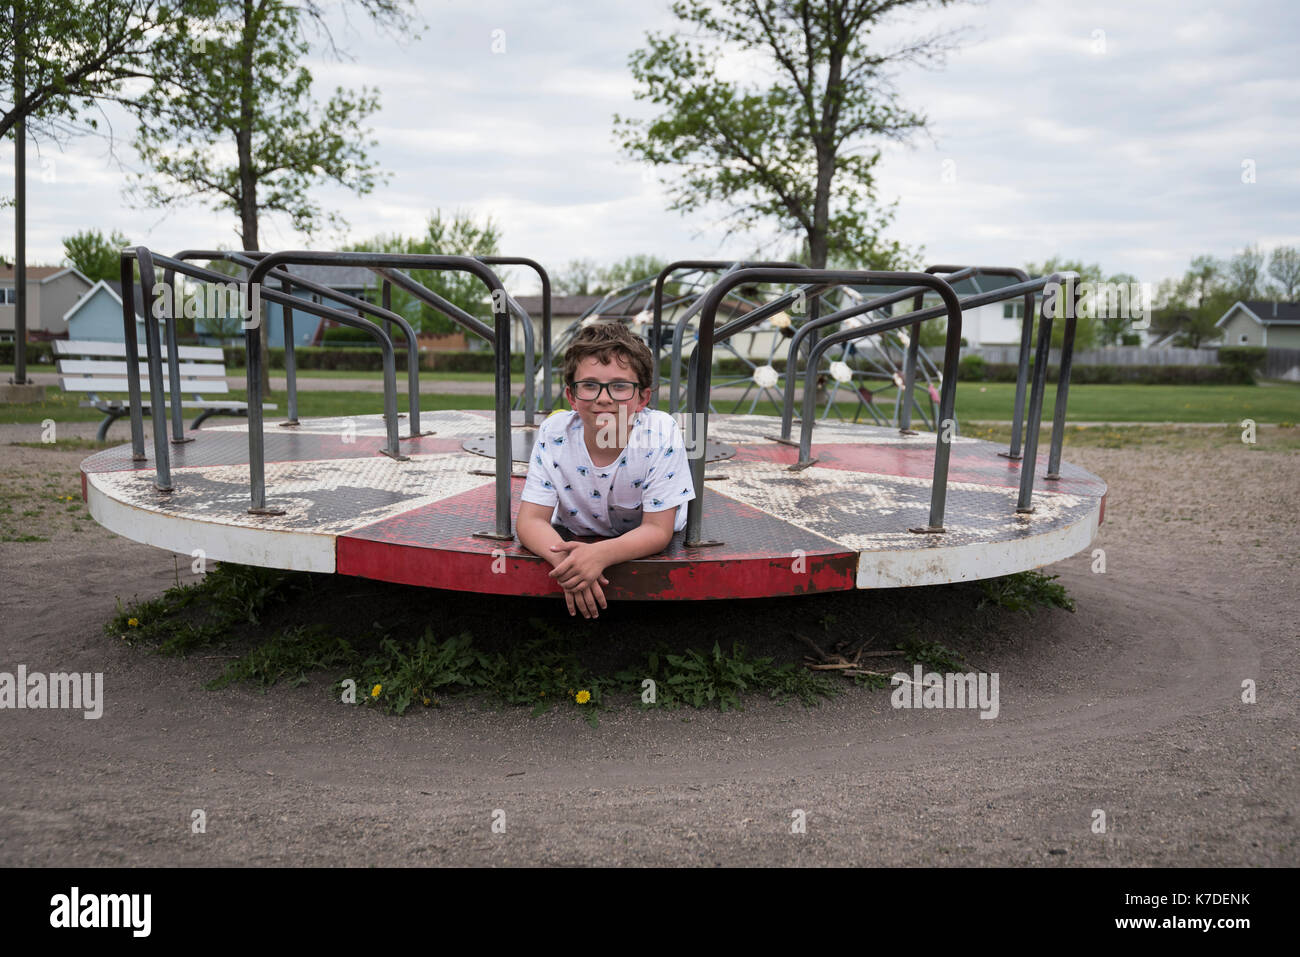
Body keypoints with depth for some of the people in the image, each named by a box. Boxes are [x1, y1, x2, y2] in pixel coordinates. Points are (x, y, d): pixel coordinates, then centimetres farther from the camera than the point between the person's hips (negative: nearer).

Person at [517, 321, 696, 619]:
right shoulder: (553, 434, -21)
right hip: (575, 536, 1)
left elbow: (657, 529, -25)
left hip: (643, 546, -1)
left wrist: (600, 554, -47)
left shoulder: (661, 433, -27)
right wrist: (564, 557, -44)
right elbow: (531, 519, -20)